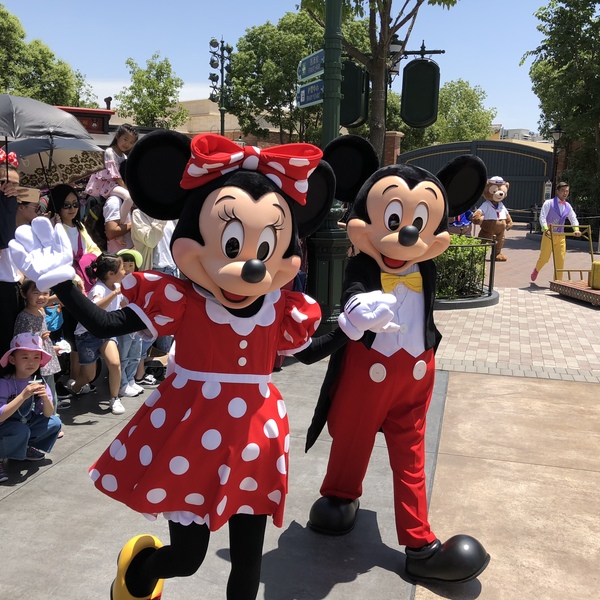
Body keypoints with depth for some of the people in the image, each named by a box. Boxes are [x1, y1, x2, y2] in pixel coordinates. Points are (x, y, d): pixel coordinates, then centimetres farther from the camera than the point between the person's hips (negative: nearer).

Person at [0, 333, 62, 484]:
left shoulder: (39, 381, -10)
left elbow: (48, 414, -11)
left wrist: (45, 398, -32)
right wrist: (23, 395, -41)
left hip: (26, 425, 6)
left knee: (54, 422, -14)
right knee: (21, 431, -34)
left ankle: (26, 448, 8)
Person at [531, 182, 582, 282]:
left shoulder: (568, 206, 9)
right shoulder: (548, 203, -6)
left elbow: (573, 219, 11)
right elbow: (542, 217, -15)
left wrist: (576, 229, -8)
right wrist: (546, 229, -31)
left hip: (561, 236, 4)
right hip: (548, 235, -4)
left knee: (560, 260, -1)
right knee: (544, 257, 5)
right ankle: (536, 270, 37)